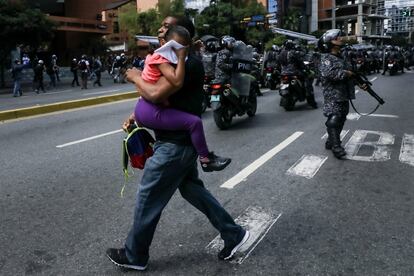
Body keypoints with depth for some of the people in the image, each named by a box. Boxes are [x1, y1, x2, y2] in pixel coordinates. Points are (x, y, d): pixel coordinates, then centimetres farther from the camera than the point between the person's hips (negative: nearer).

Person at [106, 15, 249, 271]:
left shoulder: (189, 63, -20)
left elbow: (156, 94, -31)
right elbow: (158, 98, 18)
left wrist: (136, 77, -12)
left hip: (175, 145, -10)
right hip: (181, 143, 11)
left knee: (148, 199, 4)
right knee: (192, 189, 20)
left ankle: (134, 256, 24)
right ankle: (234, 234, 28)